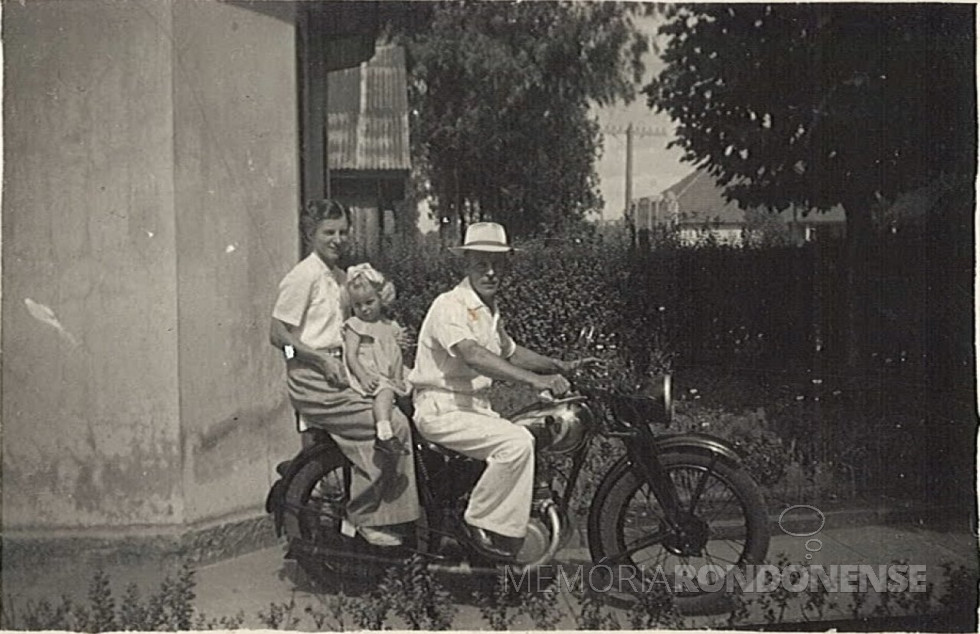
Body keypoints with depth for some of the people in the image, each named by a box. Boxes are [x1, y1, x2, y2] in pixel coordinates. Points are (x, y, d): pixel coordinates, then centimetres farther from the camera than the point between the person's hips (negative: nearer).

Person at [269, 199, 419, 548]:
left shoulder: (340, 277, 17)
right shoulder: (303, 276, -9)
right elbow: (277, 333, -12)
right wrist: (323, 360, -17)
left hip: (336, 373, 8)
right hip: (311, 379, -8)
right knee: (394, 425, -16)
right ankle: (364, 516, -5)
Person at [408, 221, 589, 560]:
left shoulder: (490, 309, 13)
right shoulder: (450, 306, -16)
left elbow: (509, 352, 27)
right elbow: (473, 355, -33)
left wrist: (555, 365, 11)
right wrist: (533, 379, -41)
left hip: (475, 405, 9)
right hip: (442, 408, -9)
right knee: (516, 442, -26)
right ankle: (477, 522, -9)